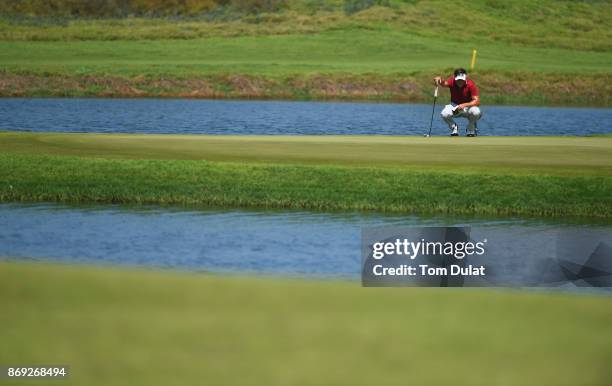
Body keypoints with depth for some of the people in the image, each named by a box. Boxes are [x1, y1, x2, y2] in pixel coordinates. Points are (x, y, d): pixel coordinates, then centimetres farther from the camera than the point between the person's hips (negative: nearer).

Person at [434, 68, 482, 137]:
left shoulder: (471, 84, -20)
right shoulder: (452, 82, -16)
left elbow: (477, 101, -25)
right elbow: (445, 83, -39)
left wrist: (464, 105, -40)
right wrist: (440, 81, -62)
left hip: (468, 106, -1)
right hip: (454, 106, 1)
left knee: (476, 112, -34)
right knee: (444, 114, -30)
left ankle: (470, 130, -1)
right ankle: (454, 128, 4)